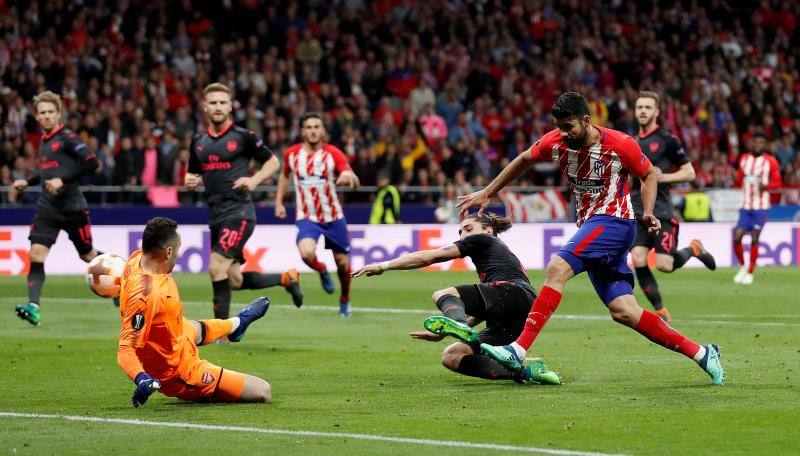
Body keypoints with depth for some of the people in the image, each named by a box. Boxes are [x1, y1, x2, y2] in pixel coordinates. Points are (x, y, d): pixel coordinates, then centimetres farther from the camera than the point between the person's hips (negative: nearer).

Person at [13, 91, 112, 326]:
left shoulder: (67, 138, -9)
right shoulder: (44, 141, 14)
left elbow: (91, 162, -19)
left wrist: (62, 180, -23)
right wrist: (28, 182, 22)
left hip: (72, 207, -6)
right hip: (47, 207, 6)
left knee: (87, 254, 7)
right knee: (36, 253, -13)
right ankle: (33, 307, -22)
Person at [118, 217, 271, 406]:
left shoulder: (137, 257, -13)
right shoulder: (146, 295, -40)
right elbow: (126, 350, -40)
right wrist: (142, 380, -56)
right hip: (182, 375, -11)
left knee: (196, 329, 44)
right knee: (263, 392, -10)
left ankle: (236, 323, 77)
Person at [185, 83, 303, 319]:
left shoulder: (244, 137, -3)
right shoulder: (198, 142, 12)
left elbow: (273, 162, 5)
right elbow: (192, 173, 24)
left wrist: (254, 180, -11)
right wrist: (190, 181, 1)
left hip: (239, 212, -7)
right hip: (216, 216, 7)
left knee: (217, 266, -20)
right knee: (235, 280, 6)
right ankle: (286, 278, 31)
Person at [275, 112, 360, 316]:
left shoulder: (333, 153, -9)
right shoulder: (292, 154, -1)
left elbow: (355, 181, -19)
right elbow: (285, 174, 21)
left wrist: (349, 176, -43)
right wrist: (279, 202, 15)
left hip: (333, 217, 0)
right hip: (307, 217, 0)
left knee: (342, 262, 6)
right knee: (307, 253, -27)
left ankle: (345, 300, 35)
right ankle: (322, 271, 9)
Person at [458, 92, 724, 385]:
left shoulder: (620, 145, -13)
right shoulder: (555, 142, -1)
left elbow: (649, 175, 4)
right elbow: (524, 160, 18)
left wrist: (648, 213, -9)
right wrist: (487, 193, 21)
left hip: (614, 221, -6)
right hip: (589, 226, 6)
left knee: (557, 269, -26)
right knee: (623, 312, -3)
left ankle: (518, 351, -30)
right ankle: (700, 353, 5)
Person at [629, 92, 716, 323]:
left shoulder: (667, 140, -3)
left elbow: (689, 173, -3)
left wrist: (664, 177, -16)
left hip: (661, 211, -5)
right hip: (637, 212, 5)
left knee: (664, 265, -13)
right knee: (638, 261, -12)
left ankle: (694, 249, 20)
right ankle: (660, 311, 1)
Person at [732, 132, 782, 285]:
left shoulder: (771, 162, -3)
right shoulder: (744, 159, 11)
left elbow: (777, 182, 1)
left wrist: (766, 186, -18)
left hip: (761, 207, -4)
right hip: (745, 207, 4)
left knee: (754, 239, -7)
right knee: (737, 238, -6)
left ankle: (750, 273, 7)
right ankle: (743, 266, 18)